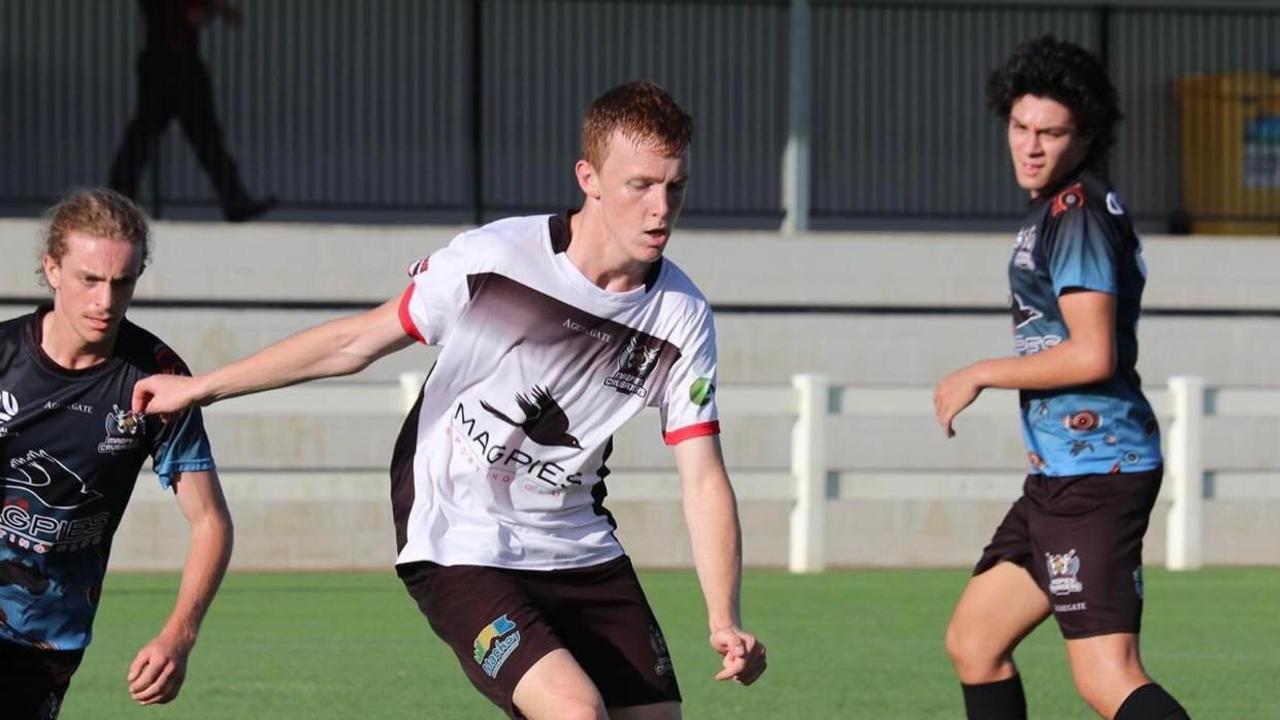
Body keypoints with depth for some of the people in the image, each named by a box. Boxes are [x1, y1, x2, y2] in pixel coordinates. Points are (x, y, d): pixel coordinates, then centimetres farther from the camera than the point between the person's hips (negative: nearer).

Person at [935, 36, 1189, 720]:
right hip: (1061, 475, 11)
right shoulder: (1055, 210, 16)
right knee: (973, 642, 18)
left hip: (1092, 475, -11)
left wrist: (981, 374, -11)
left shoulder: (1077, 216, -14)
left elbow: (1092, 355, -22)